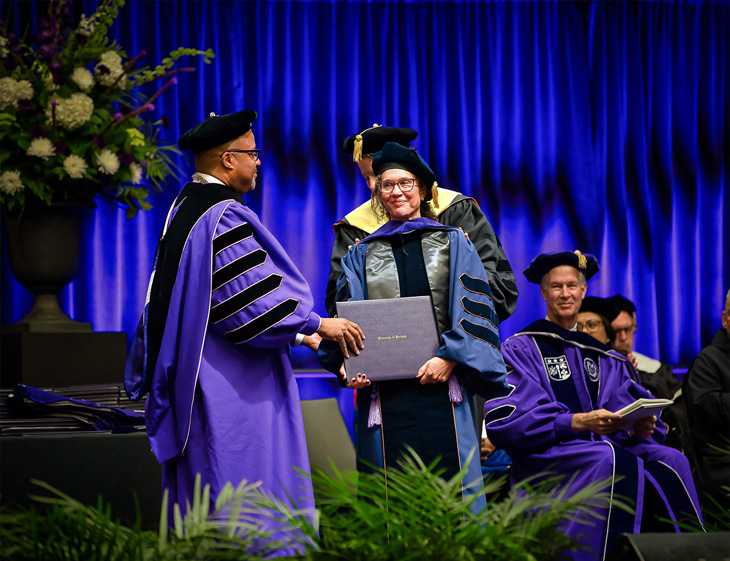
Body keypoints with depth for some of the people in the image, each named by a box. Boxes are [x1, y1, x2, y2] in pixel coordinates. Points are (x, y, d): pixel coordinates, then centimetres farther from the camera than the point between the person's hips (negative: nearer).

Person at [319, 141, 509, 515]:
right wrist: (346, 364, -12)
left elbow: (473, 307, 3)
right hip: (384, 392, 1)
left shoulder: (452, 243, 13)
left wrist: (450, 358, -12)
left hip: (441, 384, -1)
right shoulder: (362, 254, 16)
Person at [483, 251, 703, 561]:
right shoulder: (521, 348, 7)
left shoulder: (602, 357, 23)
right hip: (544, 453, -5)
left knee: (671, 461, -24)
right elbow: (506, 419, -7)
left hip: (603, 445, 5)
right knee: (610, 462, -36)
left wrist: (639, 428, -12)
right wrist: (578, 422, -18)